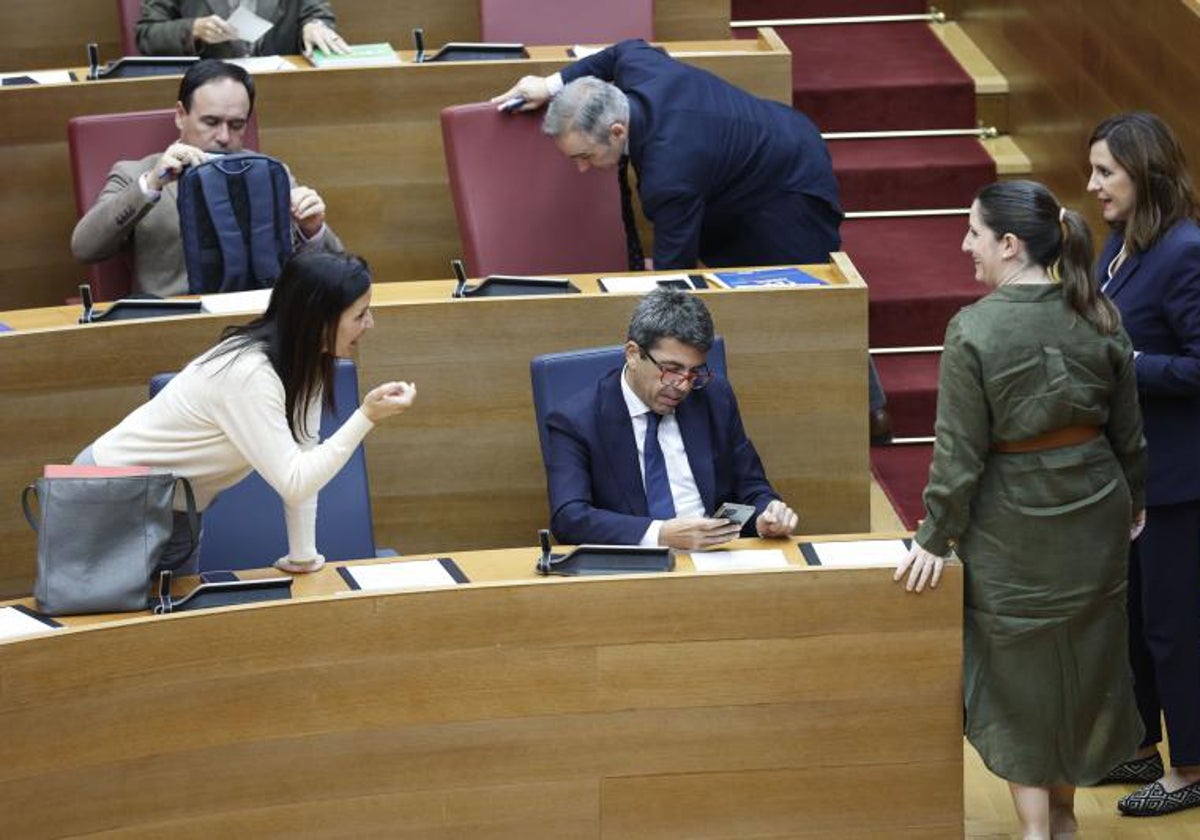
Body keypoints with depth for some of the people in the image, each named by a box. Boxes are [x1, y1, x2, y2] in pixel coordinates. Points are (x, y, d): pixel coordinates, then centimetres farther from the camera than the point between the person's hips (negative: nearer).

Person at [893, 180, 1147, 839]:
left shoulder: (974, 332, -20)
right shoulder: (1098, 318, -5)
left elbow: (959, 451, -17)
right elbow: (1128, 431, 4)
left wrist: (936, 537, -7)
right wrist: (1133, 501, 20)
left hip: (1013, 528, -5)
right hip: (1095, 515, 5)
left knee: (1020, 667, 10)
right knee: (1083, 659, 19)